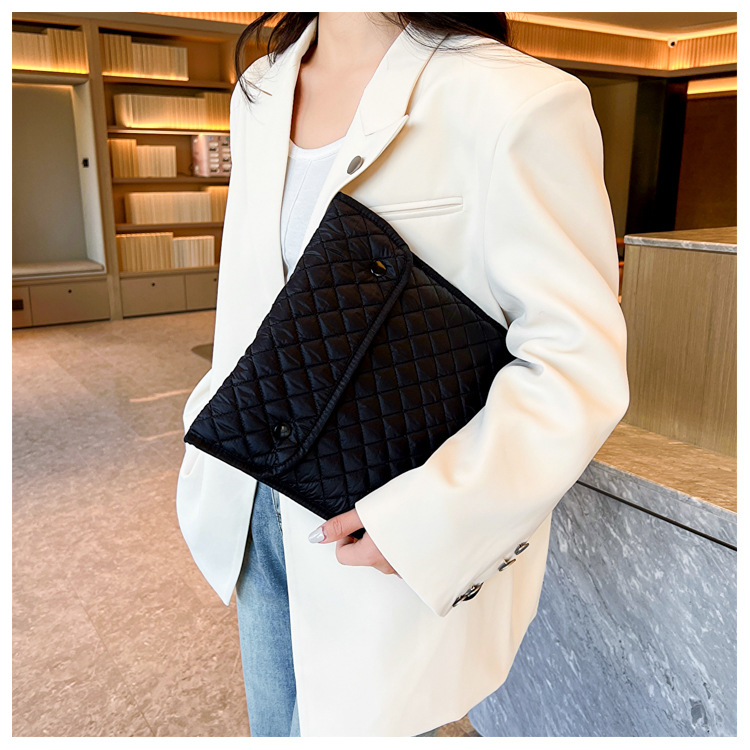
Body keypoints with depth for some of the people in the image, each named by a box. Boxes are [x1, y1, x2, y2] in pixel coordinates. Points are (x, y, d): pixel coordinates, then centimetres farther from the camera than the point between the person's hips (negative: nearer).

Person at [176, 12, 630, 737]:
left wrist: (429, 519, -24)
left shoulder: (514, 101, -19)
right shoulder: (260, 92, 5)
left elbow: (576, 364, -19)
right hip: (260, 505, 7)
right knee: (275, 726, 27)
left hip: (397, 544, -6)